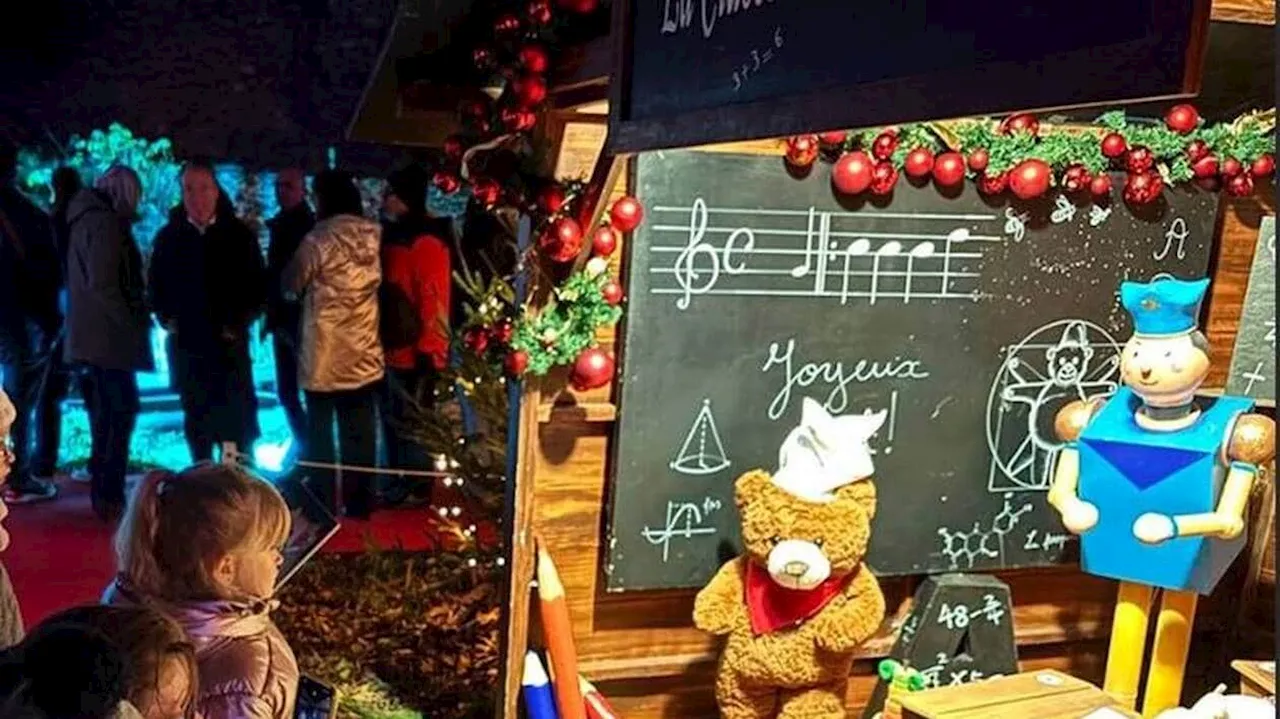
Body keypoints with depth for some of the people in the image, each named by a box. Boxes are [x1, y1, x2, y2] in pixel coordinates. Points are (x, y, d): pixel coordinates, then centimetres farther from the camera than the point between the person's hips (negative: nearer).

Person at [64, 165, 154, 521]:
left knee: (105, 415, 16)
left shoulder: (86, 217, 15)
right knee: (120, 412, -5)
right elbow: (102, 285, -22)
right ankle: (109, 497, -3)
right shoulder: (105, 221, -14)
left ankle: (103, 493, 23)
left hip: (91, 335, 10)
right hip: (107, 335, -10)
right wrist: (132, 324, -14)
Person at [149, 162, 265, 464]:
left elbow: (258, 286, 3)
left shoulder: (240, 234, 1)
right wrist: (166, 318, 1)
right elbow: (156, 284, 14)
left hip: (229, 342, -2)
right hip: (186, 343, 2)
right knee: (197, 418, 9)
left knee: (238, 416, -7)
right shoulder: (169, 236, 6)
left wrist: (241, 322, -5)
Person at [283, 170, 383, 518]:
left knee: (320, 430, 9)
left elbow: (291, 285, -4)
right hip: (365, 352, 4)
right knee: (360, 433, 10)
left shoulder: (320, 237, -14)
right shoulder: (375, 234, 0)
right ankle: (359, 502, 17)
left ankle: (323, 504, 13)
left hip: (326, 352, -4)